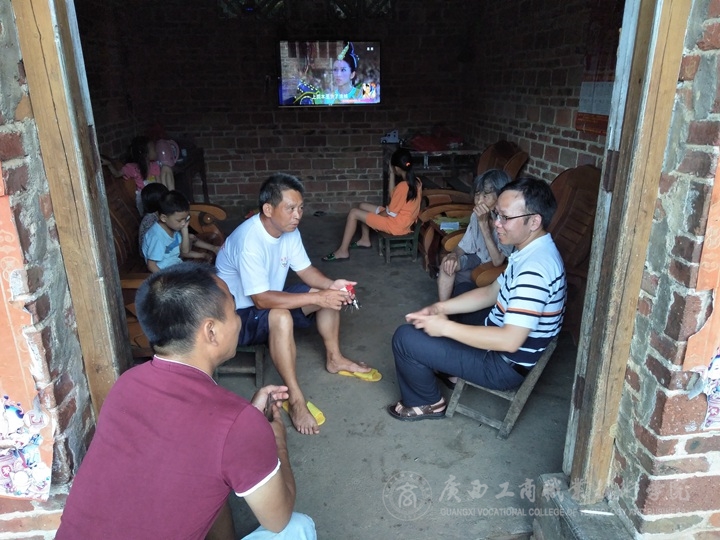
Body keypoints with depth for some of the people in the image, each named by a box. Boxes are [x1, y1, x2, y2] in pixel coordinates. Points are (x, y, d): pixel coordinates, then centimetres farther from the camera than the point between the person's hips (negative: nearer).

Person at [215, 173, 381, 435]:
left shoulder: (289, 231, -7)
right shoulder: (248, 241, -33)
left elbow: (305, 270, 1)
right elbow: (261, 299, -35)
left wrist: (331, 285, -20)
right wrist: (317, 298, -37)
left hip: (268, 300, 9)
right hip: (237, 313, -8)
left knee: (330, 295, -1)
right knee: (280, 317, -38)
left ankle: (334, 359, 15)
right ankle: (295, 399, -26)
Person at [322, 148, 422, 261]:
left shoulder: (403, 186, -27)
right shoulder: (416, 181, 1)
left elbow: (391, 212, -20)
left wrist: (375, 216, -1)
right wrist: (391, 174, 5)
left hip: (396, 225, -9)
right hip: (403, 220, 9)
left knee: (354, 213, -7)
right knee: (362, 206, 18)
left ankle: (343, 251, -2)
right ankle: (365, 240, 29)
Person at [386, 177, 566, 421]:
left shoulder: (535, 268, -32)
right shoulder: (530, 251, 0)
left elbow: (510, 340, -35)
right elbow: (492, 293, 9)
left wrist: (446, 327, -26)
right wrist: (440, 308, -2)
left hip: (506, 365, -10)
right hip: (500, 343, 10)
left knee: (405, 338, -10)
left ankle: (427, 403, 13)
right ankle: (451, 368, 32)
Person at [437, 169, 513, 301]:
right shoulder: (477, 215, -8)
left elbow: (497, 261, -32)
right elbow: (464, 246, 3)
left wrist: (484, 223, -36)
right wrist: (453, 255, -22)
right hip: (478, 259, 6)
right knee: (448, 262, -18)